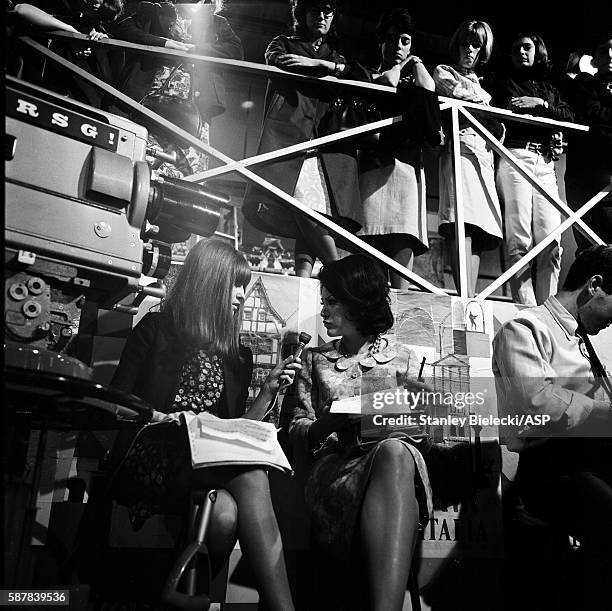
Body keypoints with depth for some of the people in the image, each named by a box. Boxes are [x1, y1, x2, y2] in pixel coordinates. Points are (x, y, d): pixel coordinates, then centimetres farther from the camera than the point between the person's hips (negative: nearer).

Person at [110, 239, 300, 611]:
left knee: (226, 513, -35)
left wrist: (269, 391, 6)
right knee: (250, 476, -33)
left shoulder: (240, 356, 20)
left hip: (213, 467, 4)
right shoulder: (157, 329, 9)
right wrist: (162, 418, -12)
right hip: (151, 458, -4)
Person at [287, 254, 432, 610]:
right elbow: (297, 430, 13)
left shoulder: (401, 360, 19)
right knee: (390, 453, -38)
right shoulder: (315, 359, 21)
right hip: (335, 466, 0)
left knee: (393, 451, -41)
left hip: (398, 461, 1)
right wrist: (327, 425, -11)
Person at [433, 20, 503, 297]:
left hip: (485, 153, 7)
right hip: (461, 147, -6)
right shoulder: (443, 72, 18)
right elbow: (459, 93, -2)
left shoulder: (480, 82, 34)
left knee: (477, 230, -7)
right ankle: (467, 300, -32)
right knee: (463, 224, -23)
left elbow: (492, 122, 27)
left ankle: (472, 298, -13)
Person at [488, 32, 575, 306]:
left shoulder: (548, 86, 27)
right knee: (520, 241, -13)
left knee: (551, 242, -7)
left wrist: (540, 104, -2)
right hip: (515, 157, -4)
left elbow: (569, 116, 11)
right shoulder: (504, 81, 18)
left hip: (546, 164, 4)